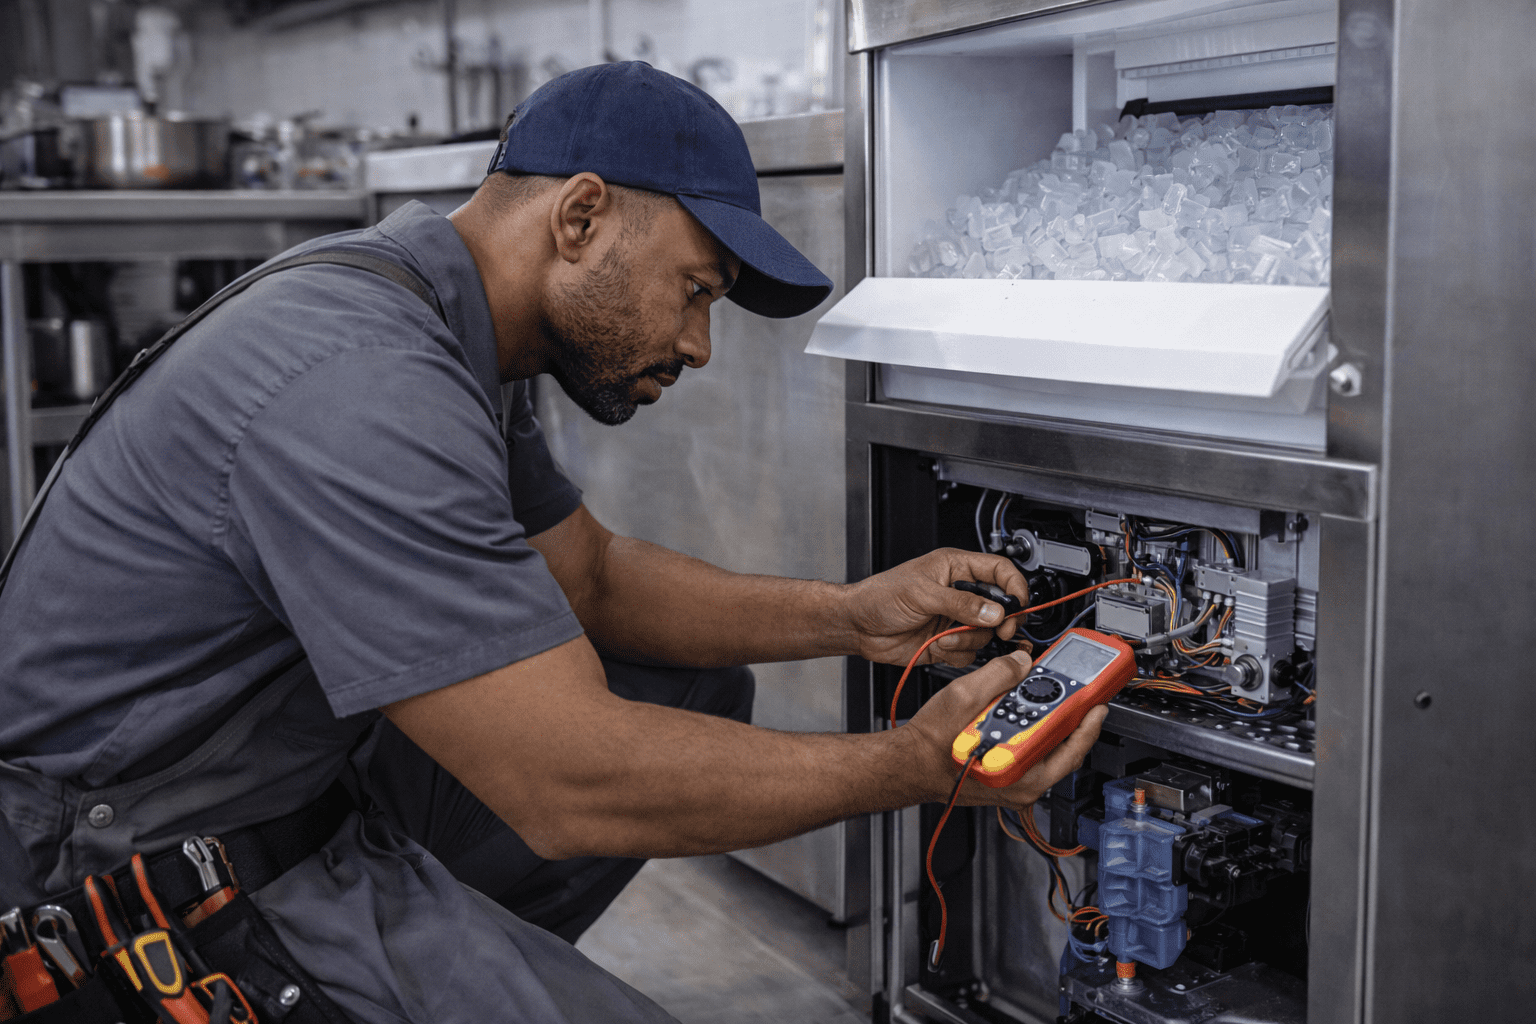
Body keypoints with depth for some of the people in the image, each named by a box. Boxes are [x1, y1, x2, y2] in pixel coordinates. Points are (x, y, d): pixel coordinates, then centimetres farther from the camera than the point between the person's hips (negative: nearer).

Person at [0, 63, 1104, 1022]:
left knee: (698, 690, 8)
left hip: (306, 774, 10)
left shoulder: (454, 339, 4)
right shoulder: (363, 390, -29)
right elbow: (572, 790, -30)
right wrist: (921, 765, -21)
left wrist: (847, 617, 0)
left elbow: (588, 573, 13)